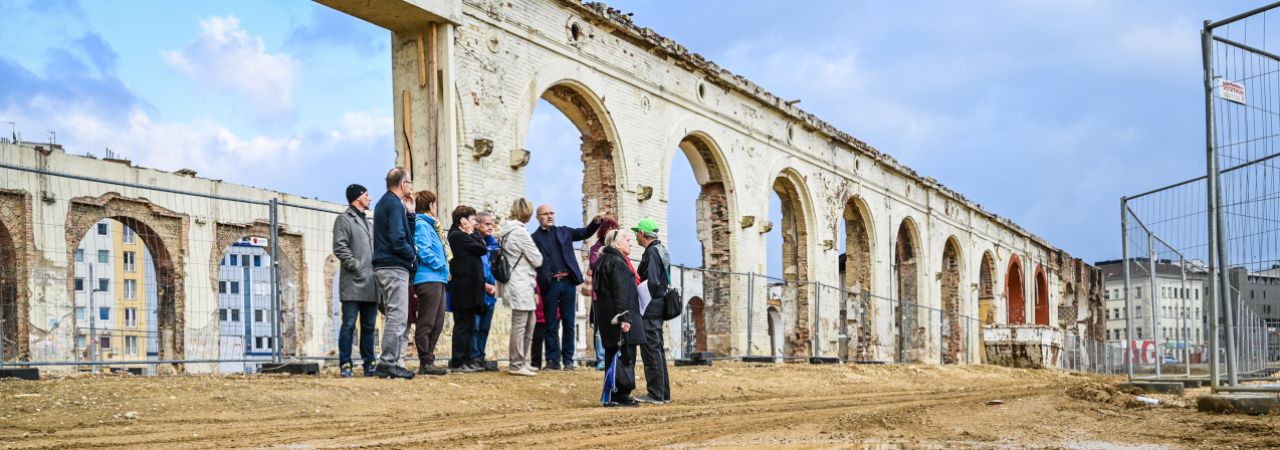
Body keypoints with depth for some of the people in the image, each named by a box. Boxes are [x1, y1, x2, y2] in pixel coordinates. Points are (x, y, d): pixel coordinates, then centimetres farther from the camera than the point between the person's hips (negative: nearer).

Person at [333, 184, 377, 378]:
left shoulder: (367, 222, 25)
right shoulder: (344, 219, 0)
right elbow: (340, 247, -11)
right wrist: (356, 267, -16)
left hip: (370, 284, 8)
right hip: (353, 283, -8)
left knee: (369, 326, 9)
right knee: (349, 325, -6)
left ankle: (369, 364, 13)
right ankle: (345, 365, -4)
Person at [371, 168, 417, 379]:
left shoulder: (383, 202, 20)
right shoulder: (395, 204, -11)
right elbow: (397, 239, -20)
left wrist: (409, 213, 7)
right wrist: (413, 256, -6)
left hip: (383, 267, 10)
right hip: (395, 267, -10)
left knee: (392, 316, 13)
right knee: (397, 316, -9)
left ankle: (389, 363, 14)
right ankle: (389, 363, -11)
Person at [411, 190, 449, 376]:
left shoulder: (429, 225, 22)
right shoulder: (421, 224, -8)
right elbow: (423, 251, -19)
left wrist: (444, 268, 13)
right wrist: (441, 265, -11)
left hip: (437, 280, 10)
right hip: (428, 279, -10)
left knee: (437, 324, 11)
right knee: (426, 324, -7)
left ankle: (428, 361, 15)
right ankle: (426, 363, -6)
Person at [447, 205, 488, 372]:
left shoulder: (460, 235, 20)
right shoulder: (458, 236, -13)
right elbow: (483, 249, -12)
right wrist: (472, 234, -1)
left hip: (468, 288, 11)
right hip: (464, 288, -11)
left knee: (468, 326, 13)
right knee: (462, 325, -6)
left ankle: (466, 359, 17)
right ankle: (457, 362, -3)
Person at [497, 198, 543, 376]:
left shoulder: (505, 230, 12)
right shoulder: (520, 231, -15)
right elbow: (537, 259, -11)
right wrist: (537, 256, 11)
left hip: (517, 283, 9)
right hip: (521, 284, -9)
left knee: (529, 322, 16)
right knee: (520, 325, -3)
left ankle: (518, 361, 21)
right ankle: (516, 365, 2)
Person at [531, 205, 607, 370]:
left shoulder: (564, 231, 15)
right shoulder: (535, 238, 4)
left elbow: (585, 233, 7)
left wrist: (596, 221, -13)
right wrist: (535, 290, -9)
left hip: (568, 282, 3)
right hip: (549, 284, -3)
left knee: (568, 324, 5)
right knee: (551, 325, 3)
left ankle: (568, 360, 10)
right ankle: (553, 360, 9)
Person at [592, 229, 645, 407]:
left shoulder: (606, 260, 19)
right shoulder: (617, 262, -13)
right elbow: (621, 293, -20)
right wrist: (624, 317, -24)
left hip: (608, 317, 11)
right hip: (619, 316, -11)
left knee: (613, 355, 11)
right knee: (624, 354, -8)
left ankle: (613, 395, 15)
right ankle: (621, 395, -7)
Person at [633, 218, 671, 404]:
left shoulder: (651, 253, -15)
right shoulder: (662, 250, 15)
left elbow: (652, 283, -23)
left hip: (650, 310, -10)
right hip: (659, 308, 10)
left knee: (650, 350, -6)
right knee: (657, 350, 14)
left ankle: (655, 394, -4)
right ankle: (663, 393, 19)